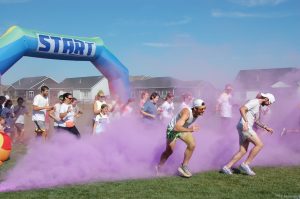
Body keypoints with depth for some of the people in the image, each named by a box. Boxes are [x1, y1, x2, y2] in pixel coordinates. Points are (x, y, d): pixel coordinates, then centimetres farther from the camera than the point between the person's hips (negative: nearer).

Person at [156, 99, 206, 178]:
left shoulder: (198, 112, -16)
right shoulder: (186, 113, -40)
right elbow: (176, 127, -51)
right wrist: (189, 129, -63)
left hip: (183, 128, 6)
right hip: (173, 129, -6)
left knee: (192, 144, -16)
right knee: (169, 151, 8)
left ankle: (184, 166, -1)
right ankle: (158, 167, 34)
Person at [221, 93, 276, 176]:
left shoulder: (258, 106, 23)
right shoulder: (254, 102, -8)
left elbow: (255, 121, 30)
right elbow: (242, 109, -22)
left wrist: (265, 127, 24)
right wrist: (246, 122, -31)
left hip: (246, 128, 10)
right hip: (244, 126, -10)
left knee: (243, 151, 6)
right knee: (259, 144, -10)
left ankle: (227, 167, 4)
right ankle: (246, 164, -6)